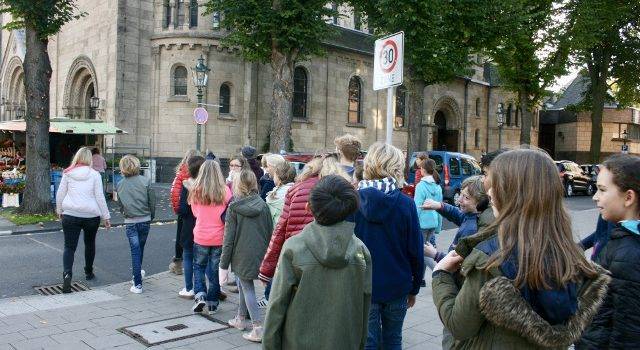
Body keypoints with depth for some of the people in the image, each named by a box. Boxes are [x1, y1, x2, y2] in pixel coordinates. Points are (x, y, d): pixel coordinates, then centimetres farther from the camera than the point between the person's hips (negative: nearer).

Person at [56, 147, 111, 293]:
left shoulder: (68, 174, 1)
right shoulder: (94, 175, -3)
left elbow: (60, 194, 6)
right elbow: (100, 197, -3)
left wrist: (60, 211, 22)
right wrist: (106, 216, 3)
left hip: (70, 214, 0)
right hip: (91, 215, 0)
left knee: (69, 247, 2)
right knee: (90, 244, 20)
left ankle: (67, 274, -20)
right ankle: (89, 272, 33)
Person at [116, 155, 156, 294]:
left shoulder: (120, 184, -2)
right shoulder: (145, 181, -8)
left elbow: (120, 204, 7)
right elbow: (152, 202, -4)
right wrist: (151, 217, 11)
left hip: (130, 222, 0)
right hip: (145, 220, 0)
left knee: (135, 250, 3)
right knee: (140, 247, 21)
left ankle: (138, 284, 2)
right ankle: (138, 270, 41)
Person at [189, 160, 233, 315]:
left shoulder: (196, 191, -7)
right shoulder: (224, 191, -11)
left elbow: (195, 212, 4)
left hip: (201, 236, 0)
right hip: (219, 237, 0)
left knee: (198, 266, 20)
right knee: (216, 270, 13)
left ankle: (200, 295, 4)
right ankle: (212, 302, 19)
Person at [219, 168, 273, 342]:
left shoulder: (234, 208, -10)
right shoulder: (263, 205, 0)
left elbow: (229, 239, -9)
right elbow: (270, 232, 4)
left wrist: (224, 265, -3)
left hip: (242, 256, -5)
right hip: (260, 255, 5)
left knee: (247, 289, 4)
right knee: (243, 285, 23)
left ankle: (259, 328, -1)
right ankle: (241, 318, 35)